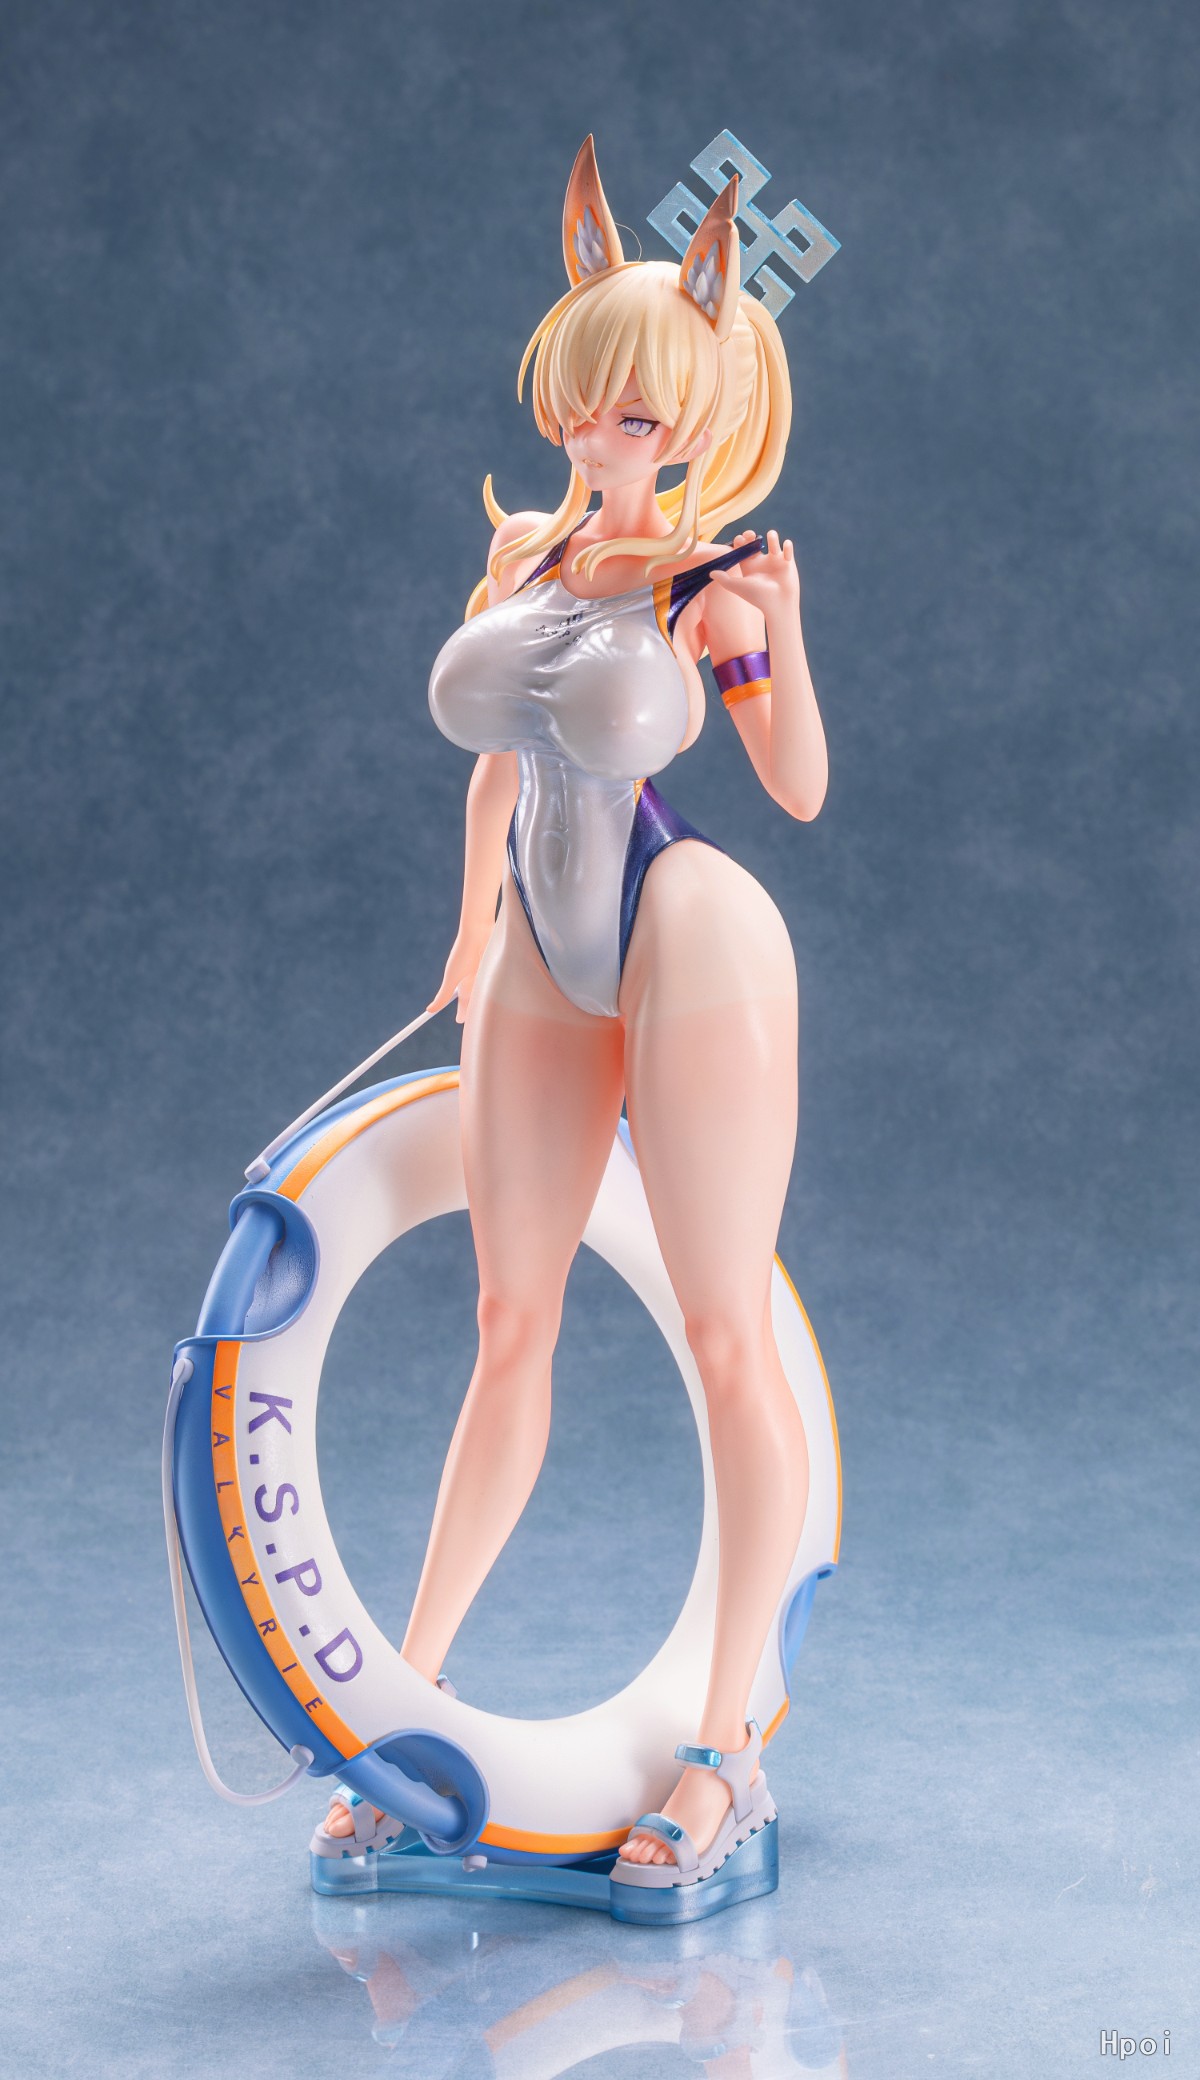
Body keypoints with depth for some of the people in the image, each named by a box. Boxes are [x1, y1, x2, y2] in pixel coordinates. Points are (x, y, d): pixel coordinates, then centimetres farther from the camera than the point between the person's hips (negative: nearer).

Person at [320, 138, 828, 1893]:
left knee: (727, 1341, -3)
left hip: (690, 945, -6)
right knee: (510, 1331, 11)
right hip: (541, 970, 6)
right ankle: (410, 1688, 20)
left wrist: (774, 640, -22)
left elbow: (804, 789, -7)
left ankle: (728, 1756, 4)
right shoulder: (522, 550, 10)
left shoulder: (707, 577, -6)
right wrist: (472, 939, 27)